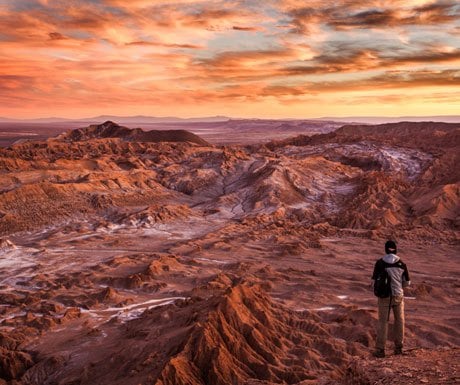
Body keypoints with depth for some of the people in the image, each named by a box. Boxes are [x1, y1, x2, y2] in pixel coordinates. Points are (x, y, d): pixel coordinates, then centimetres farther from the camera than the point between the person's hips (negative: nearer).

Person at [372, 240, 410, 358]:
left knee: (383, 322, 5)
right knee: (399, 321, 17)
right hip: (398, 295, 1)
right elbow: (407, 282, 3)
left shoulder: (379, 263, -9)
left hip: (384, 296, -1)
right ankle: (398, 347, 24)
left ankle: (380, 349, 5)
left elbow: (375, 281, -6)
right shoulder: (401, 264, -4)